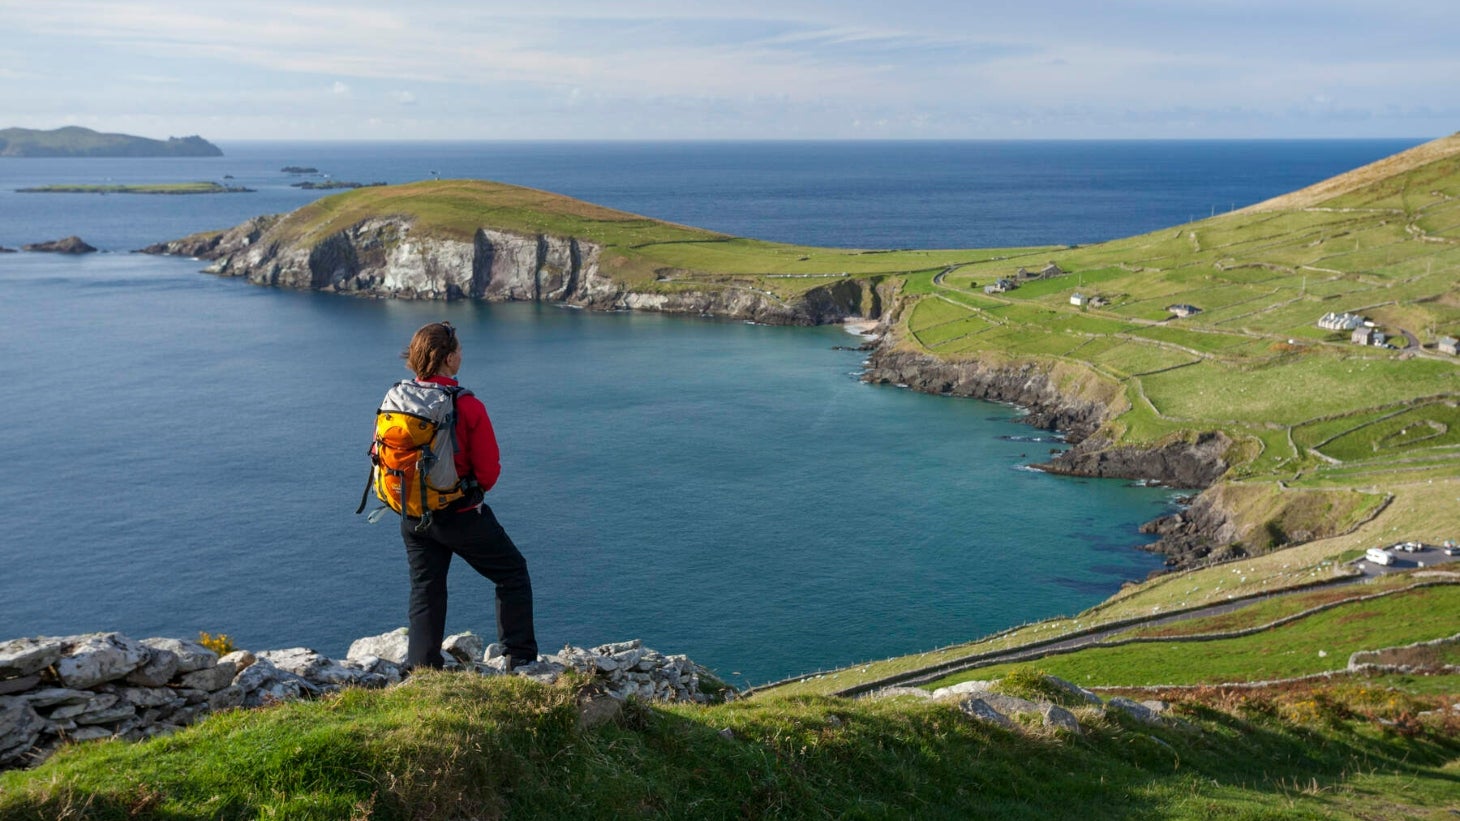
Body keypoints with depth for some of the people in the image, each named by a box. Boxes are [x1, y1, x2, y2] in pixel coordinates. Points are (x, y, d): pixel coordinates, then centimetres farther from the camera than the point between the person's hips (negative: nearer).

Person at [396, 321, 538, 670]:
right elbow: (489, 472, -14)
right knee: (513, 573, 12)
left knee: (425, 589, 16)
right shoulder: (468, 406, -18)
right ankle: (521, 658, 13)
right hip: (460, 515, -5)